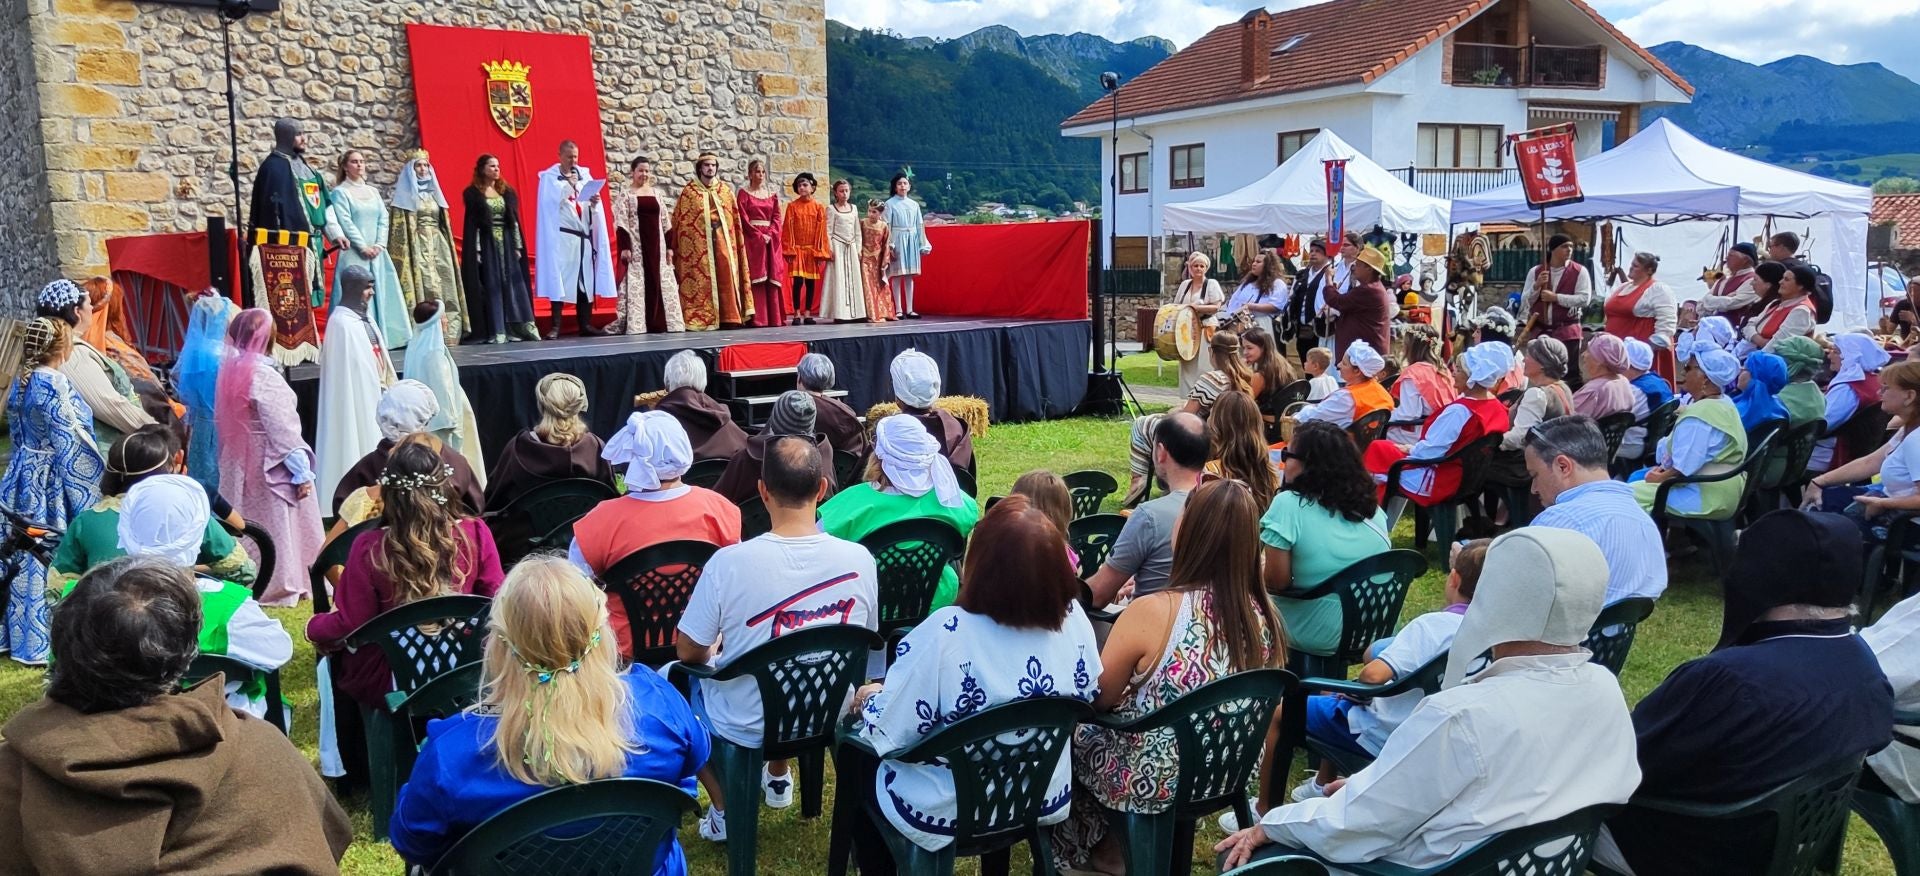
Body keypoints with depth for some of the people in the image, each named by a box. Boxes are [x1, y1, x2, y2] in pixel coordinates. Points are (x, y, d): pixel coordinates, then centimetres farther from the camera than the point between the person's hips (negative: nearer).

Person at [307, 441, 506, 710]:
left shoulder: (369, 548, -19)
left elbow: (350, 623, -10)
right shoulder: (475, 533, -14)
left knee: (335, 653, 28)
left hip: (391, 679, -3)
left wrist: (312, 627, 11)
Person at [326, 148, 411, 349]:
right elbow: (345, 223, -9)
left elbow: (384, 219, 9)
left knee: (381, 293, 4)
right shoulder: (340, 192, 0)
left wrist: (379, 244, -5)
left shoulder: (373, 191, 16)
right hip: (354, 253, -5)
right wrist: (363, 247, -15)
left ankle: (381, 338, 8)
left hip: (376, 252, 5)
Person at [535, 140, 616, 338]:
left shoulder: (584, 174, 14)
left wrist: (595, 201, -15)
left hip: (584, 234, 5)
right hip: (561, 235, -5)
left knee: (586, 279, 4)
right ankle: (556, 326, -8)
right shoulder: (549, 176, 3)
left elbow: (595, 205, 8)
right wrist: (568, 184, -22)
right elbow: (550, 201, -12)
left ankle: (585, 324, 9)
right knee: (559, 278, -8)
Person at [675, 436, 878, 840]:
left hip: (746, 727, -3)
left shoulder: (729, 561, -26)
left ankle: (724, 809, 26)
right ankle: (777, 777, 44)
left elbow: (689, 652, -13)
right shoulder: (860, 560, -16)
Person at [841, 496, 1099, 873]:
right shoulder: (1074, 619, -14)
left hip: (949, 812, -5)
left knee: (856, 750, 23)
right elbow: (1089, 698, 4)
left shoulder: (944, 634, -31)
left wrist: (869, 700, 0)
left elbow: (886, 731, -22)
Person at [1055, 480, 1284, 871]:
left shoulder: (1153, 611, -27)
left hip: (1149, 782, -5)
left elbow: (1097, 699, -12)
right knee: (1093, 719, 27)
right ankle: (1111, 845, 36)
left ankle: (1105, 848, 37)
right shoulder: (1261, 616, -11)